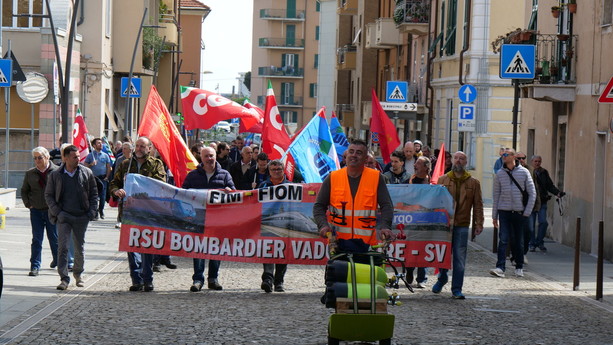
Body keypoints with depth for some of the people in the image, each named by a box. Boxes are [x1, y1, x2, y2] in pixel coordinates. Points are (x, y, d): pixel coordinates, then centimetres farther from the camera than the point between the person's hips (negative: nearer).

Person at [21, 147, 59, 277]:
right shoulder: (30, 174, 5)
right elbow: (24, 191, 17)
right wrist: (28, 204, 5)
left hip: (52, 211, -2)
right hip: (36, 211, 2)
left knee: (54, 238, 9)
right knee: (36, 239, 0)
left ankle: (57, 259, 33)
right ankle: (35, 266, 1)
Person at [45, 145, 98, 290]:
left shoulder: (87, 173, 3)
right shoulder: (55, 175, 0)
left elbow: (94, 193, 10)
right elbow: (48, 195, 7)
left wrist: (92, 211, -1)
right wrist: (57, 212, -5)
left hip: (82, 216, 2)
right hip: (64, 216, -2)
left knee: (79, 247, 11)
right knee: (62, 246, -11)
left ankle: (78, 274, 31)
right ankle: (64, 278, -11)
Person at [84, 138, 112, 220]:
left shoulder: (105, 155, 10)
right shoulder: (90, 155, 6)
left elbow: (108, 167, 13)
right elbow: (85, 166, 5)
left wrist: (107, 177, 4)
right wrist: (91, 164, -13)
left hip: (103, 178, 1)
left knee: (102, 195, -3)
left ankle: (101, 211, 12)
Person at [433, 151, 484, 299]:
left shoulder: (473, 183, 8)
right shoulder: (443, 180, 9)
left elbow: (478, 204, 7)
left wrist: (479, 223, -1)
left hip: (462, 225, -1)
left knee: (459, 258, -3)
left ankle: (457, 289, 3)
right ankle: (442, 278, 32)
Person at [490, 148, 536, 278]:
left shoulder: (524, 172, 2)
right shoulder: (500, 174, 7)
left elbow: (532, 193, 3)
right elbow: (496, 195, 11)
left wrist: (527, 212, -5)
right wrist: (494, 216, 8)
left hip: (519, 212, -1)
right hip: (504, 210, 1)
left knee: (518, 241, 8)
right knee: (503, 239, -11)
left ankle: (519, 268, 21)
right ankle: (500, 268, -17)